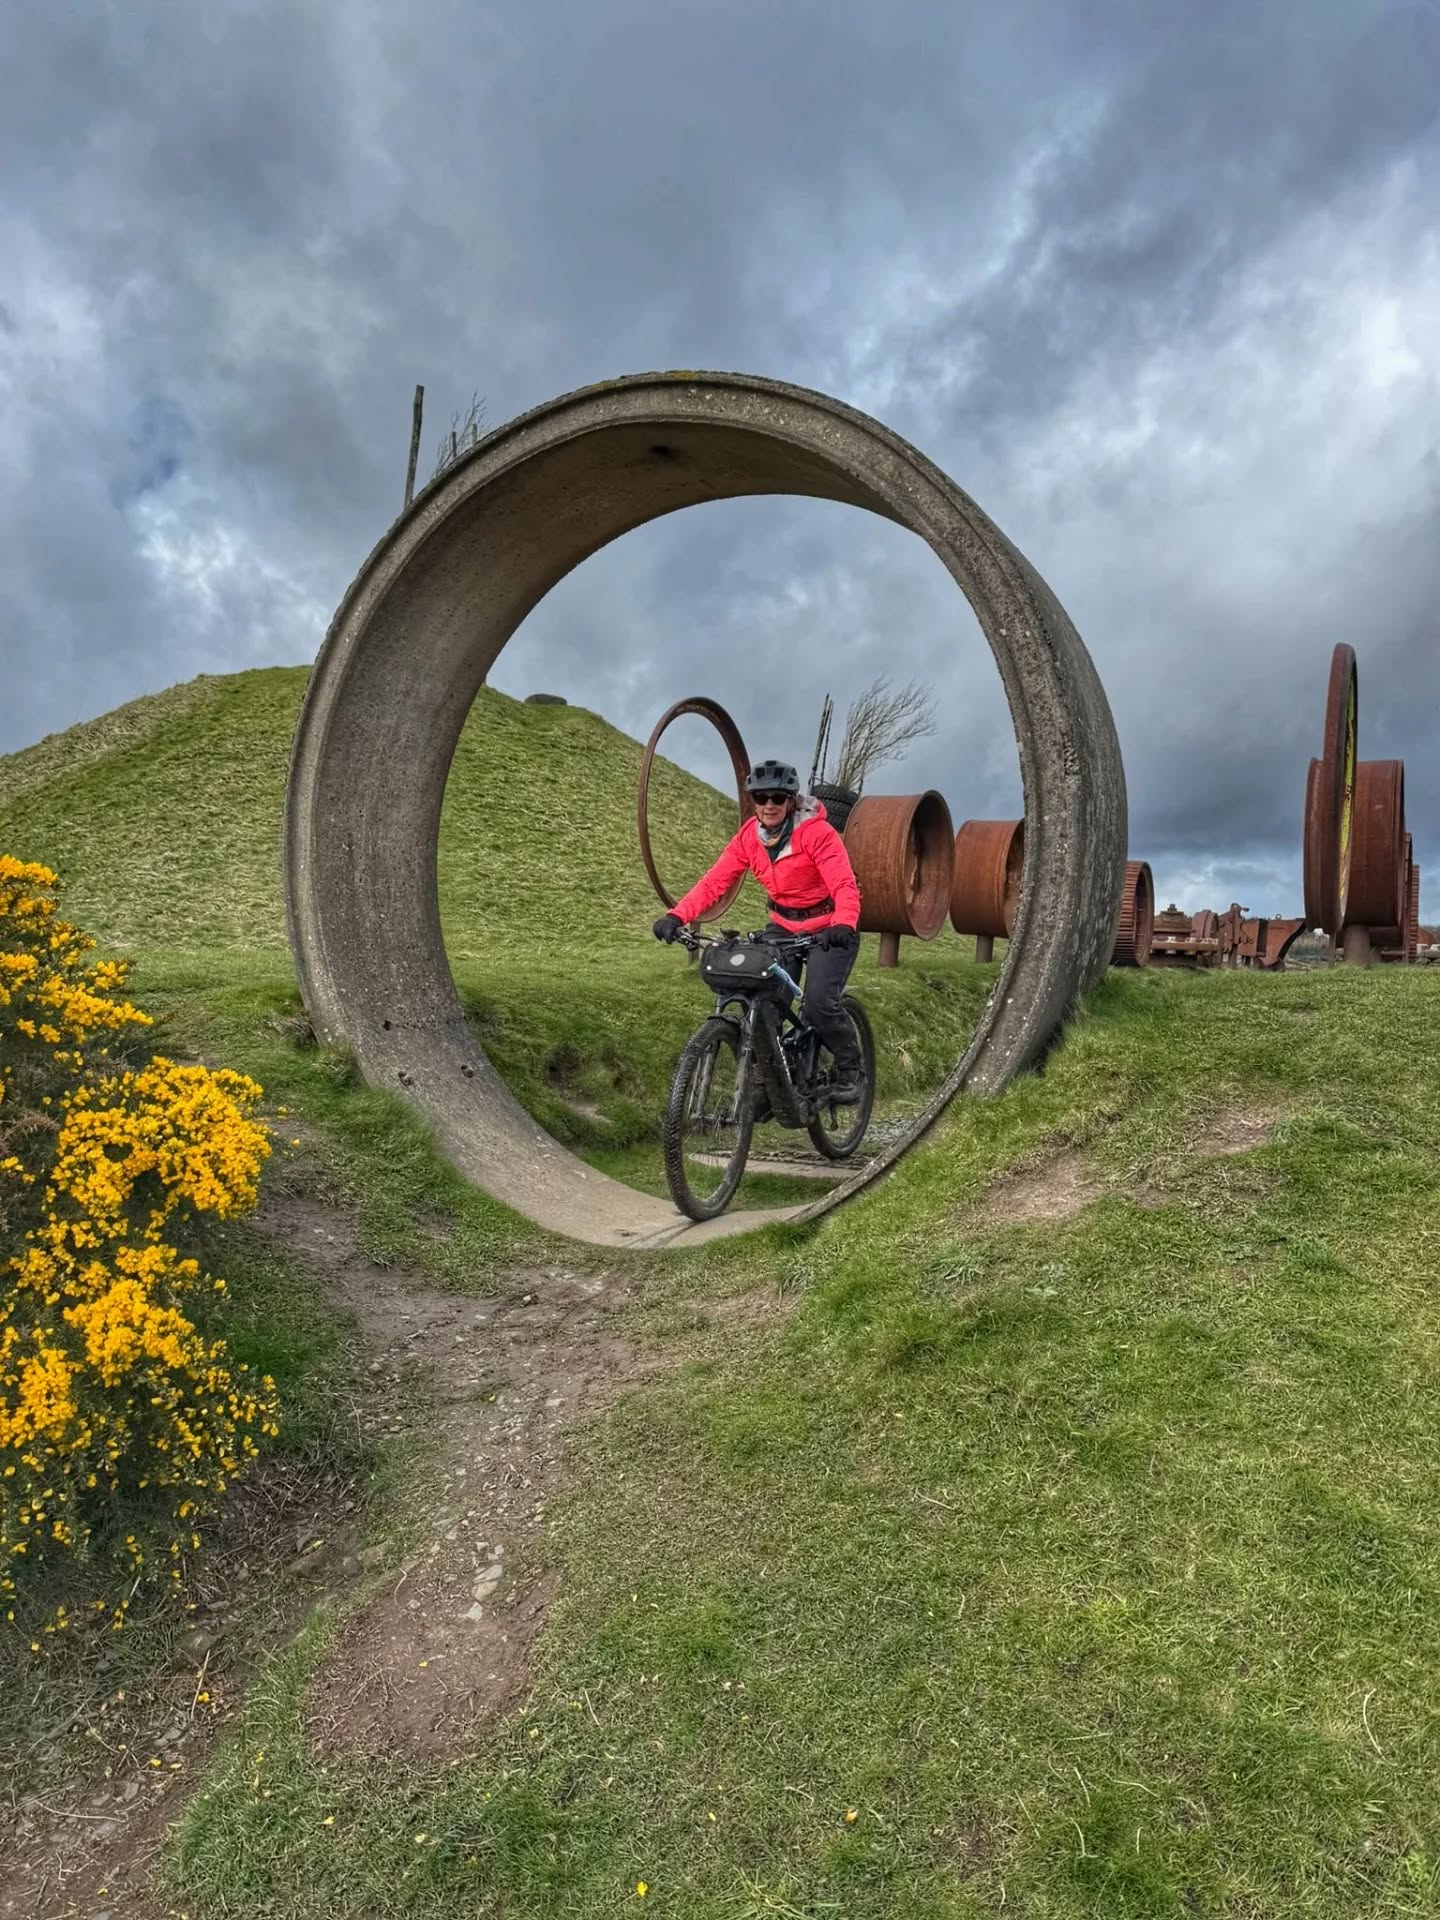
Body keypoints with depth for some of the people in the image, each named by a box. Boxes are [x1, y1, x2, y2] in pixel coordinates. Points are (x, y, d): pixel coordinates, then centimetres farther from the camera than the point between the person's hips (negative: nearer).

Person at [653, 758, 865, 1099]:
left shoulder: (817, 832, -21)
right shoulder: (749, 836, -6)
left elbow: (845, 885, -30)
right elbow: (714, 881, -12)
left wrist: (843, 925, -51)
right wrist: (677, 916, -27)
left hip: (828, 929, -5)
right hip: (783, 927, 5)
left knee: (819, 1004, -21)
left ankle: (848, 1068, 7)